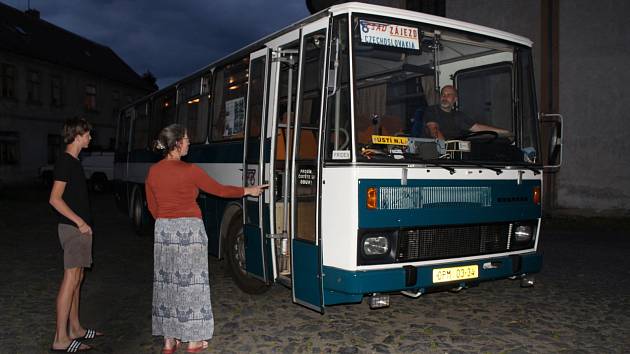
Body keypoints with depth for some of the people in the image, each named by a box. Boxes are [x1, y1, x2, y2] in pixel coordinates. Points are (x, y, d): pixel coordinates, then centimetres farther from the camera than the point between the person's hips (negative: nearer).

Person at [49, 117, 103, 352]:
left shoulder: (73, 161, 15)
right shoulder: (65, 162, -14)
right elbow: (55, 199, -20)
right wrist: (80, 222, -19)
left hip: (78, 227, 10)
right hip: (73, 227, -10)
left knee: (77, 278, 14)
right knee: (71, 279, -8)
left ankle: (75, 329, 23)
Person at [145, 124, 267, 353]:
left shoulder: (153, 172, 5)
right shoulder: (189, 170, -11)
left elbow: (152, 206, 13)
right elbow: (218, 190, -2)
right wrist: (247, 191, 11)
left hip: (163, 230, 5)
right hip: (189, 229, -5)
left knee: (166, 282, 10)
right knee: (191, 282, 3)